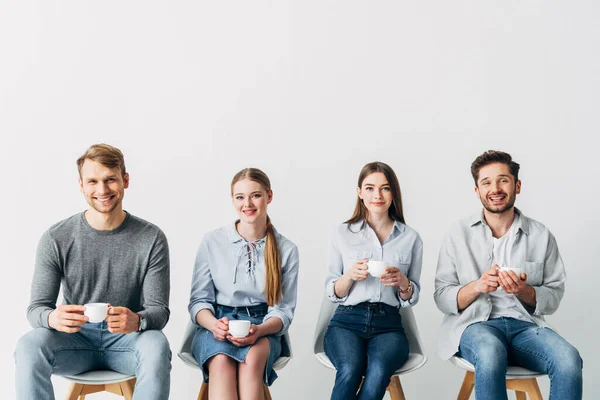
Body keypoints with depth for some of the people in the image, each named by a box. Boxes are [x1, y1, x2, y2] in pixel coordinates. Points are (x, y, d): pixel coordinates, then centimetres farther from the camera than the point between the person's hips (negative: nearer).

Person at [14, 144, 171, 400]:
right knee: (29, 345, -29)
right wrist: (53, 318, -30)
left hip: (127, 340, -1)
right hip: (76, 339, 1)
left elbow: (159, 309, -7)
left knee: (156, 345, -33)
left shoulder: (151, 239, -7)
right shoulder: (56, 239, -4)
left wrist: (137, 321, -33)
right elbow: (36, 308, -4)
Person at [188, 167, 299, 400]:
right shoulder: (212, 242, 2)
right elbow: (199, 300, 4)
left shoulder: (287, 250, 3)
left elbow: (284, 310, 2)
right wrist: (213, 324, -20)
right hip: (216, 323, 0)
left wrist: (259, 330, -20)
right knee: (221, 360, -35)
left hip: (264, 330, 1)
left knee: (252, 357, -35)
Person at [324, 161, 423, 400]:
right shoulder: (343, 234, 7)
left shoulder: (411, 238, 10)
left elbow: (412, 298, 13)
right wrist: (350, 275, -12)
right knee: (351, 369, -34)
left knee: (379, 369, -34)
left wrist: (402, 282, -9)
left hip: (389, 324, 1)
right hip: (347, 320, -1)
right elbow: (332, 293, 8)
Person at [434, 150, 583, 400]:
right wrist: (476, 287, -16)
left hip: (525, 324, 2)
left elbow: (554, 298, 8)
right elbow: (442, 298, 3)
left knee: (569, 360, -30)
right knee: (490, 353, -38)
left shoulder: (541, 236, 7)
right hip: (474, 323, -2)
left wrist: (524, 291, -13)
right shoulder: (459, 234, 4)